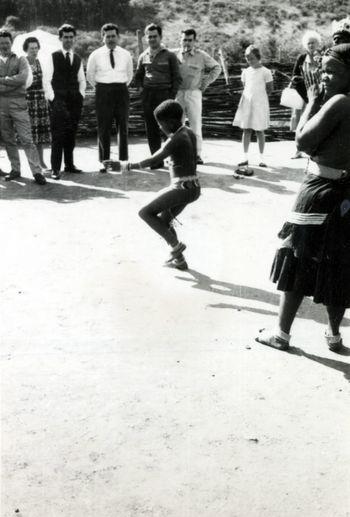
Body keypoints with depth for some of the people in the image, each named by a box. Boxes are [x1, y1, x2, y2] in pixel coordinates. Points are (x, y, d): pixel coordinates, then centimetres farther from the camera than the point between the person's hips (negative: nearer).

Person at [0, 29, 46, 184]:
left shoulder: (20, 60, 4)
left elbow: (22, 78, -12)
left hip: (18, 103, -3)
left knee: (26, 139, -7)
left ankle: (37, 172, -7)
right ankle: (15, 169, 17)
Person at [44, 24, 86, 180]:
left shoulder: (78, 59, 16)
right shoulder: (53, 57, 1)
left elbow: (82, 80, 23)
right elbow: (47, 80, -2)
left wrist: (81, 94, 9)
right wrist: (52, 97, -9)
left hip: (75, 101, 5)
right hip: (58, 101, -5)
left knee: (71, 135, 7)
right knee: (58, 135, -10)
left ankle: (69, 164, 17)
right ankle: (55, 169, -9)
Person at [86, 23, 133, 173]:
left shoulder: (126, 55, 7)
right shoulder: (95, 55, 2)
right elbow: (90, 75, 13)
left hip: (121, 91, 2)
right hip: (103, 92, -2)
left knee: (123, 127, 5)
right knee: (103, 128, -1)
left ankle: (123, 161, 12)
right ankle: (104, 162, 4)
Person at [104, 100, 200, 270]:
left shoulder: (175, 140, -17)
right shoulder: (189, 133, 10)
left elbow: (153, 161, -25)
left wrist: (124, 166, -26)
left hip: (182, 189, -10)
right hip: (193, 188, 10)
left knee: (145, 213, -7)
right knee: (163, 221, 19)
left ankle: (175, 245, -5)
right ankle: (179, 260, 21)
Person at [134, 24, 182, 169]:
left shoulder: (169, 56, 2)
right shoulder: (143, 56, 14)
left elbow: (177, 78, 1)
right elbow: (137, 77, 24)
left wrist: (172, 96, -8)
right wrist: (141, 88, 7)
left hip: (164, 94, -4)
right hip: (148, 96, 4)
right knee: (151, 130, 5)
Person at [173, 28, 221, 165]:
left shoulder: (202, 56, 2)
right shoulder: (173, 54, 3)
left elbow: (216, 68, 13)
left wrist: (205, 83, 6)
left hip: (194, 93, -1)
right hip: (177, 93, 1)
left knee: (196, 125, -2)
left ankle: (197, 154, 4)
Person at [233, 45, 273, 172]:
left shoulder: (265, 72, -3)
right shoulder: (245, 72, 8)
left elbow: (270, 88, 2)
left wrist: (258, 94, 3)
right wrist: (250, 95, 5)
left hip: (260, 104, -3)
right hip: (246, 103, 4)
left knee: (259, 131, 2)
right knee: (246, 130, 3)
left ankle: (261, 158, 9)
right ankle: (245, 157, 8)